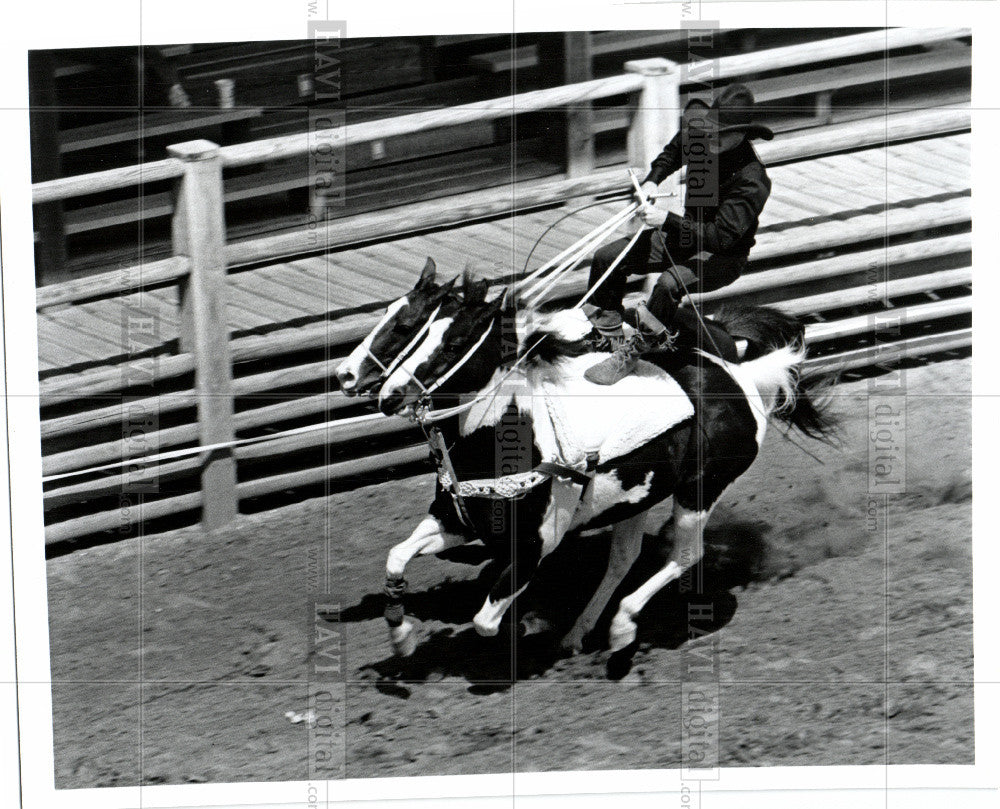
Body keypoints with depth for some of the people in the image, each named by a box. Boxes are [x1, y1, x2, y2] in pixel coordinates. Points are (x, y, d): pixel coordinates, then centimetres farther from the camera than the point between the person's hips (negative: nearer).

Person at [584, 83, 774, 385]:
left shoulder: (752, 181, -30)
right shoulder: (703, 141, -8)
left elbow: (722, 236, -36)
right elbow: (672, 153, 18)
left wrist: (667, 220, -38)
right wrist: (652, 180, -1)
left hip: (723, 257, -8)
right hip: (687, 233, 8)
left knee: (670, 283, -38)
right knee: (605, 259, -2)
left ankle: (631, 354, -20)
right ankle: (609, 339, 11)